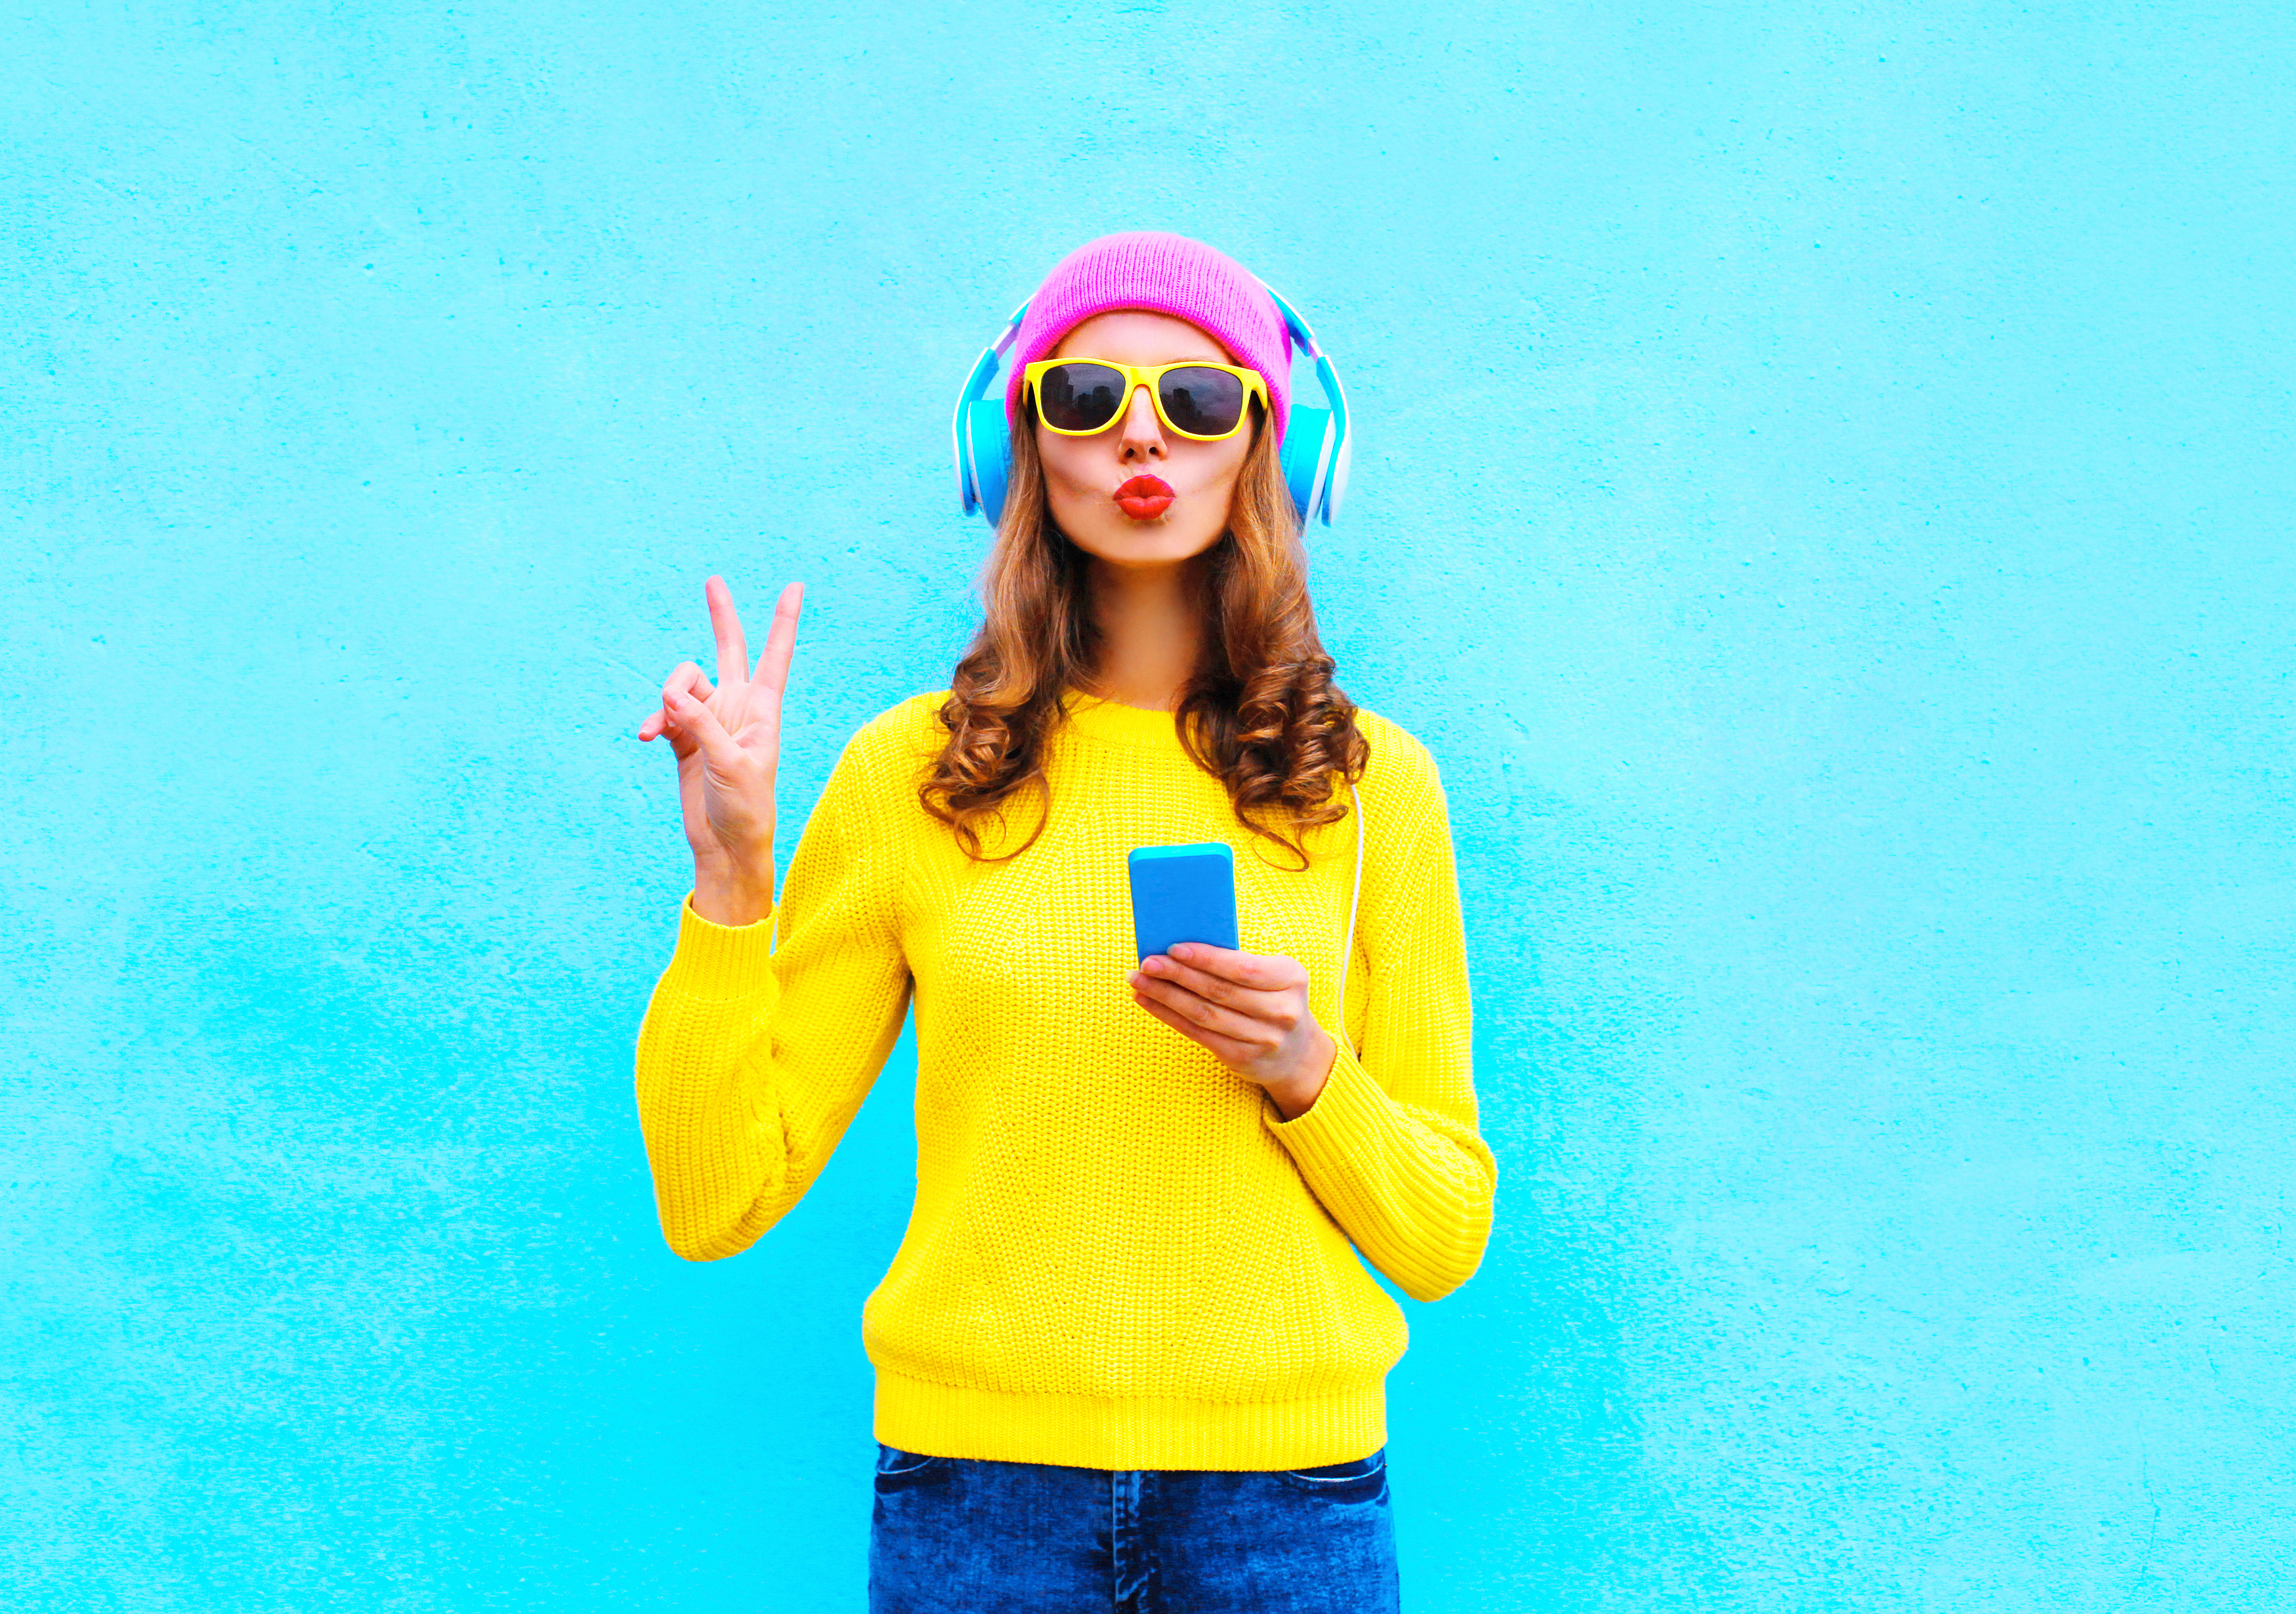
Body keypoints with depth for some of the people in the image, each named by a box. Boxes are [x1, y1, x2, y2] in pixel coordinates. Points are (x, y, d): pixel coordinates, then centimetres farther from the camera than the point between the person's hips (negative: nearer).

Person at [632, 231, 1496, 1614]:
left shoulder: (1370, 784, 2)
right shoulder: (909, 776, 0)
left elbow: (1446, 1237, 5)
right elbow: (716, 1204, -1)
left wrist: (1305, 1074, -13)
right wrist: (730, 876, -10)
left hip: (1286, 1487, 1)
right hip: (978, 1480, 0)